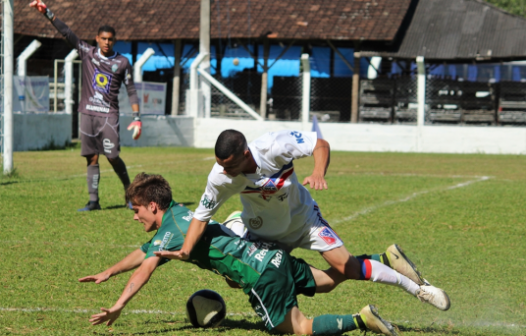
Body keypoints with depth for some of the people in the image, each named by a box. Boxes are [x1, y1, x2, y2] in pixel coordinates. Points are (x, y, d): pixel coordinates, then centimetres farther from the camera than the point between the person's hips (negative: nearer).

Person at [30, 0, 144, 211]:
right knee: (92, 158, 1)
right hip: (88, 113, 2)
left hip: (109, 115, -2)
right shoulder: (87, 53, 7)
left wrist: (137, 118, -3)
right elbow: (66, 33, 1)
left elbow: (131, 91, 5)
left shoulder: (122, 63, 4)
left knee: (113, 157, -9)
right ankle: (93, 201, 2)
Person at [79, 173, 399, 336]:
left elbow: (144, 270, -22)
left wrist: (118, 307, -28)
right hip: (271, 253, 9)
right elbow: (144, 253, 30)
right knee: (329, 281, 23)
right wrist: (108, 273, 35)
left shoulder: (169, 232, -8)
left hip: (261, 274, -9)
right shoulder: (179, 211, 18)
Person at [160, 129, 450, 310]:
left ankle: (414, 286, 5)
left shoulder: (273, 146, -34)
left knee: (346, 267, -13)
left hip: (301, 218, -3)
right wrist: (185, 250, -32)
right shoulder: (220, 177, -28)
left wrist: (318, 173, -40)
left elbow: (320, 145, -21)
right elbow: (201, 215, -17)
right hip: (263, 232, 3)